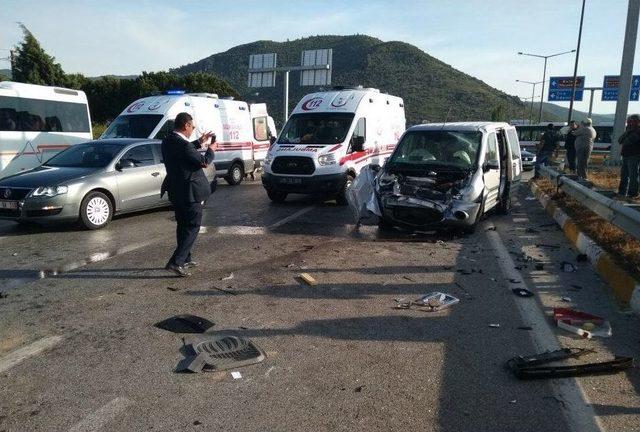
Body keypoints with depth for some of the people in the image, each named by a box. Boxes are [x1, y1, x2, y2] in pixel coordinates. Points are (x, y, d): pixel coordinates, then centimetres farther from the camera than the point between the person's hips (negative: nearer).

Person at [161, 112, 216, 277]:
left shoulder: (168, 141, 4)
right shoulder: (182, 145, -24)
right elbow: (204, 162, -18)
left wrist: (199, 142, 20)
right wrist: (211, 149, -1)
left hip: (176, 192, 9)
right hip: (189, 192, -9)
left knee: (183, 226, 19)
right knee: (193, 226, 0)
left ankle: (185, 259, 30)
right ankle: (176, 262, -5)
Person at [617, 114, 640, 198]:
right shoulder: (629, 131, 18)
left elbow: (628, 141, -22)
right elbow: (620, 140, 7)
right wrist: (627, 132, -3)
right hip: (626, 156, 9)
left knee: (633, 176, -7)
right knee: (624, 175, 12)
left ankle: (632, 193, -4)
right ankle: (622, 192, 20)